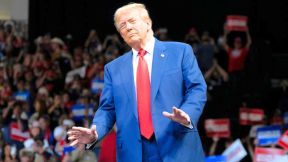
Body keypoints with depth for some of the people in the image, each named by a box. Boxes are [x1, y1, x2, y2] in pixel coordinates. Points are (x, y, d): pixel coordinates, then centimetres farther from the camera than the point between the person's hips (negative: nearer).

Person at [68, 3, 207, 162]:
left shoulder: (180, 51, 8)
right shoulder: (113, 68, 18)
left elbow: (197, 89, 1)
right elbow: (108, 109, 13)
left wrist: (186, 115, -19)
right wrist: (95, 134, -8)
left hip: (178, 148, -2)